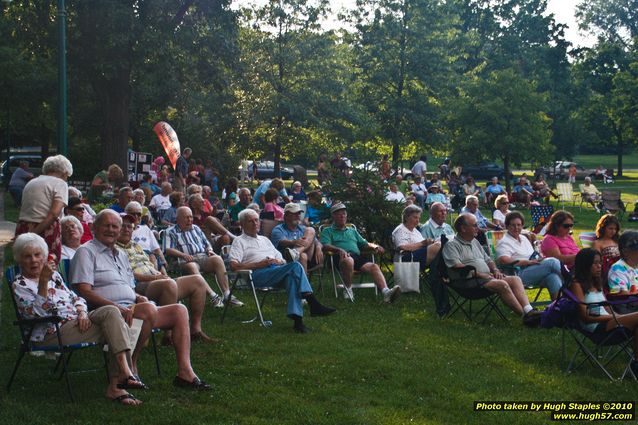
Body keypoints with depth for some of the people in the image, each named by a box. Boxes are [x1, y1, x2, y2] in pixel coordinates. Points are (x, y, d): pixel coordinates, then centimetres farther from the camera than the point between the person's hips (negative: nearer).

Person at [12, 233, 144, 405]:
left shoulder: (53, 275, 21)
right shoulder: (19, 285, 0)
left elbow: (75, 298, 21)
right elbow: (38, 313, -15)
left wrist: (82, 312, -2)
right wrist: (43, 282, -24)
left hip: (77, 322, 7)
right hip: (53, 333, -7)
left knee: (111, 311, -22)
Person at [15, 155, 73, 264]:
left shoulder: (30, 183, 21)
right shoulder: (60, 183, 0)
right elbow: (54, 213, -14)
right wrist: (35, 232, -14)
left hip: (22, 227, 6)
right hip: (46, 230, -6)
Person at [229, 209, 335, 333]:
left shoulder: (264, 239, 34)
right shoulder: (239, 241, 15)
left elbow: (281, 259, 29)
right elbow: (234, 266, -3)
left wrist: (278, 261, 3)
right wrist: (260, 264, -9)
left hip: (277, 269, 5)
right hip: (258, 274, -5)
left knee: (291, 278, -33)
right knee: (295, 266, -27)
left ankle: (297, 318, -45)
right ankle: (314, 305, -31)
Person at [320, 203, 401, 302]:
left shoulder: (352, 231, 36)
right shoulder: (328, 231, 19)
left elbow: (364, 244, 34)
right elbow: (325, 246, 0)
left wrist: (375, 247, 11)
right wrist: (339, 250, -19)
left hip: (357, 256, 5)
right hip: (341, 257, -5)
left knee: (374, 266, -26)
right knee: (348, 260, -42)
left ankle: (386, 292, -47)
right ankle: (348, 290, -23)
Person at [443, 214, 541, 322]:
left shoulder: (475, 242, 26)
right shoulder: (451, 245, -1)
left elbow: (488, 260, 29)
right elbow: (457, 266, -15)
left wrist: (495, 270, 7)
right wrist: (479, 274, -19)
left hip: (488, 277, 9)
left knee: (515, 279, -13)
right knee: (502, 285, -29)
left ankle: (528, 310, -29)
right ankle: (524, 315, -28)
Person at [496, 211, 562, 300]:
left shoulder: (524, 238, 26)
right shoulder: (504, 242, 1)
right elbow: (504, 260, -17)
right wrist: (529, 262, -18)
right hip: (519, 275, -7)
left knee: (552, 275, -28)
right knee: (552, 262, -22)